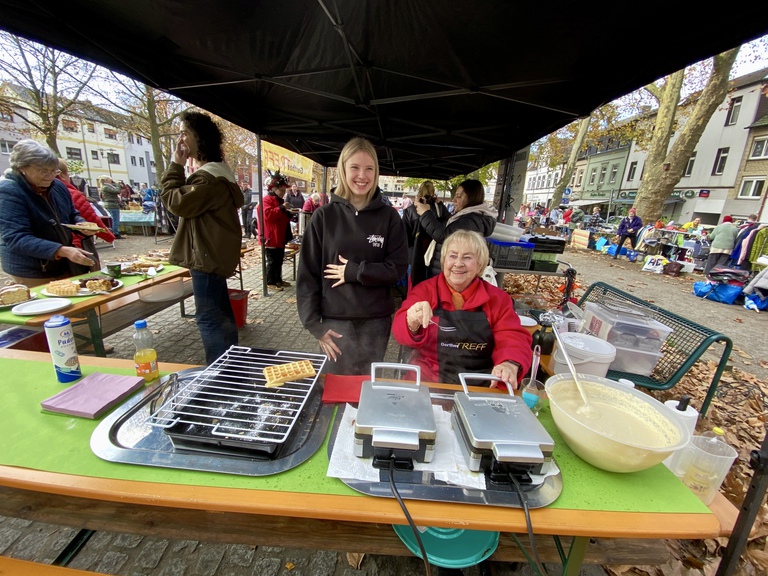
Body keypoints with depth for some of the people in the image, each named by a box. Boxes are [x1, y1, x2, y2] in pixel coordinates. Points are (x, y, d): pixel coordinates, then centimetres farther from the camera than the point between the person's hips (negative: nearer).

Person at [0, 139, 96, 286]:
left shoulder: (58, 185, 3)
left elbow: (72, 215, 18)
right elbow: (17, 239, -26)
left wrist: (82, 225, -7)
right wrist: (63, 251, -40)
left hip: (65, 266, 7)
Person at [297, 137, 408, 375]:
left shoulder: (389, 216, -1)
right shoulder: (324, 216, -2)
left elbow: (398, 268, -4)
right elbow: (308, 273, -2)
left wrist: (354, 271, -13)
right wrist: (314, 323, -6)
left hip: (376, 320, 1)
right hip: (335, 320, 0)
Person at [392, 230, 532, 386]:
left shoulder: (498, 298, 5)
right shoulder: (424, 290, -1)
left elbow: (513, 337, -3)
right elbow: (401, 331, -11)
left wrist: (511, 364, -25)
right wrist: (413, 323, -35)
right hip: (427, 381, -2)